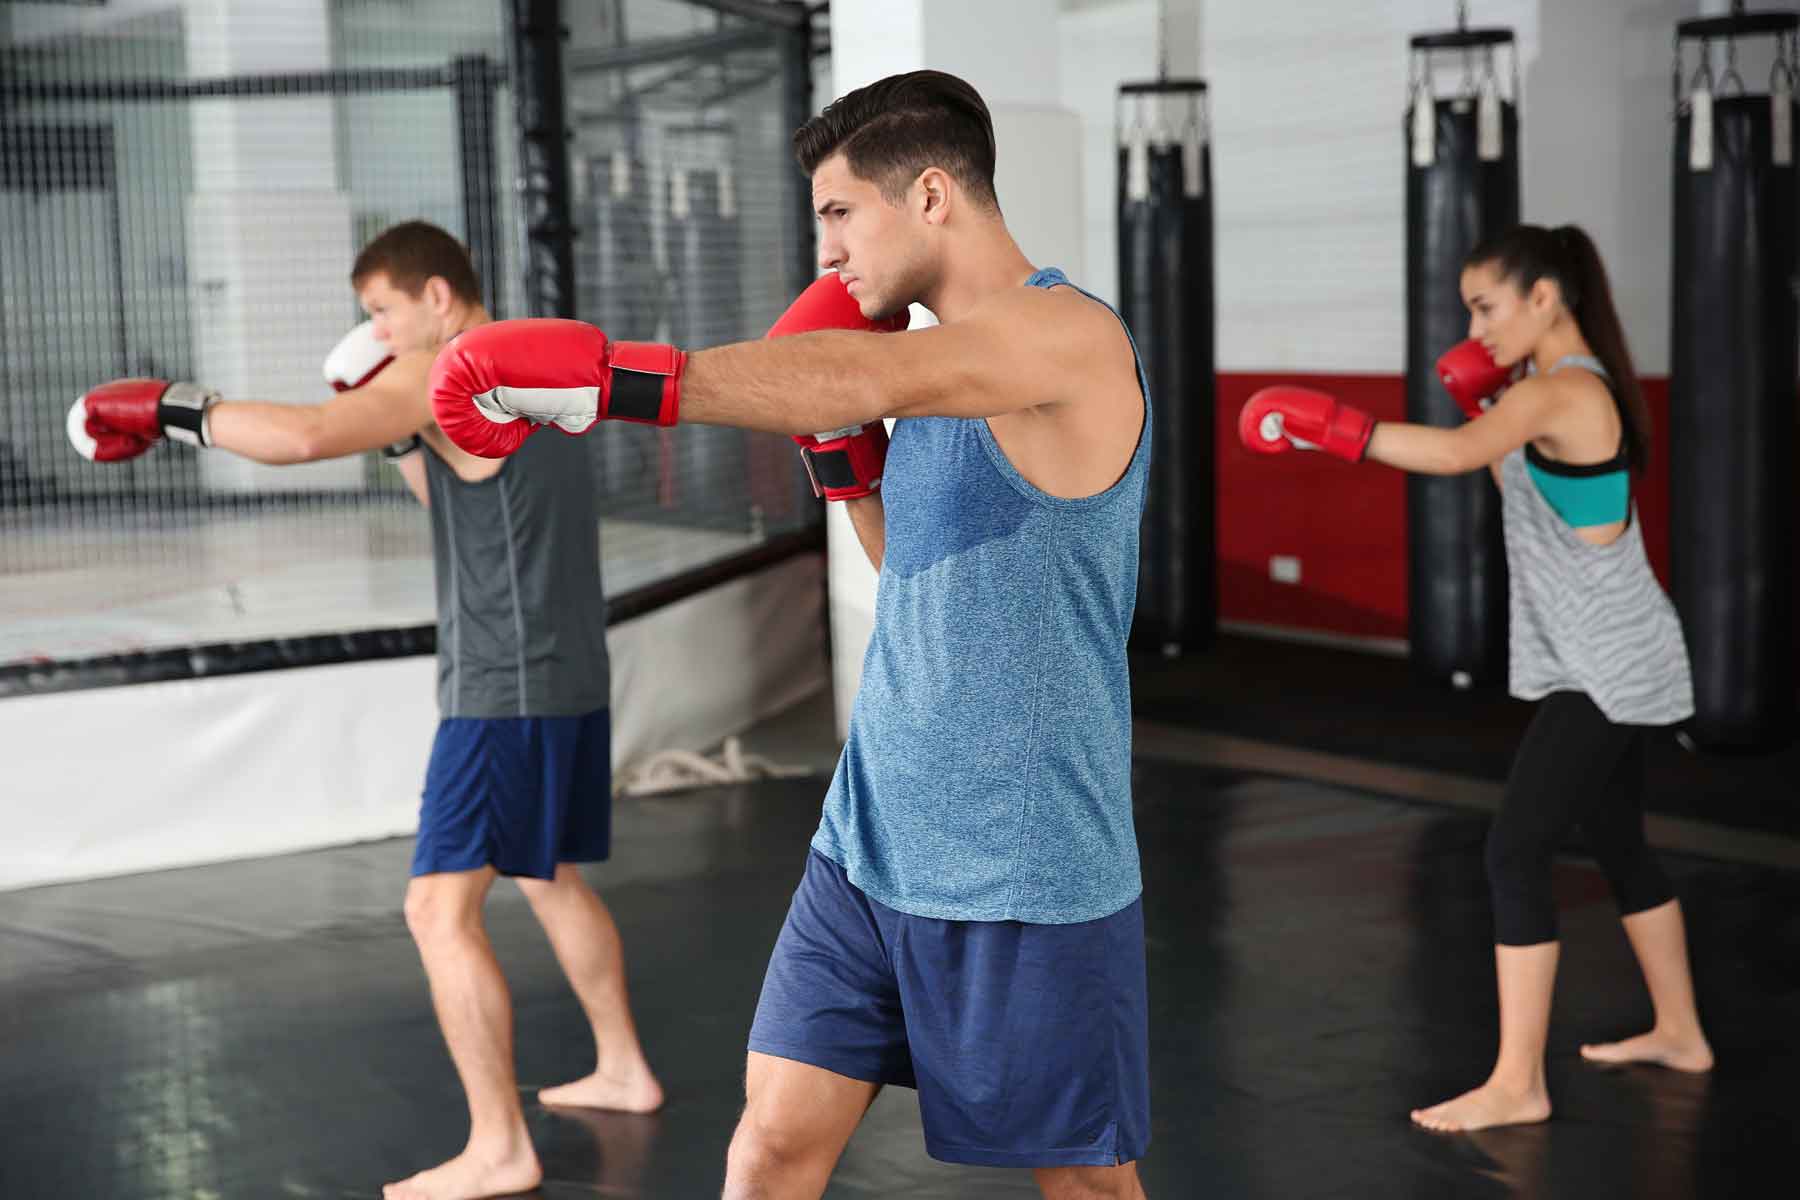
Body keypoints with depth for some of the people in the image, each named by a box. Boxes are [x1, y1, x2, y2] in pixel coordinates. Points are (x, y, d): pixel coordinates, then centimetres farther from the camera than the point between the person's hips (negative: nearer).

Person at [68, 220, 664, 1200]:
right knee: (550, 878, 24)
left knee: (440, 907, -10)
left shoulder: (447, 373, -12)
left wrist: (172, 409, -17)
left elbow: (305, 435, -27)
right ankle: (623, 1069, 35)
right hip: (571, 681, 10)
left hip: (504, 691, -10)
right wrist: (405, 436, 14)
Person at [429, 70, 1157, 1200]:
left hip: (1026, 866, -7)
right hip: (875, 839, 7)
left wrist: (605, 375, -41)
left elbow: (870, 377, -34)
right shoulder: (946, 364, 11)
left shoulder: (1071, 336, -16)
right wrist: (844, 453, 3)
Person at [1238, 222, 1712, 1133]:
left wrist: (1326, 427, -40)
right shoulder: (1575, 388, 10)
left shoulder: (1560, 392, -21)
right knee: (1618, 846, 21)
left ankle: (1516, 1085, -7)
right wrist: (1479, 401, 7)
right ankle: (1679, 1034, 35)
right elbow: (1528, 491, 18)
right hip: (1609, 662, 10)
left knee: (1514, 855, -11)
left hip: (1607, 667, -10)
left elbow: (1454, 455, -38)